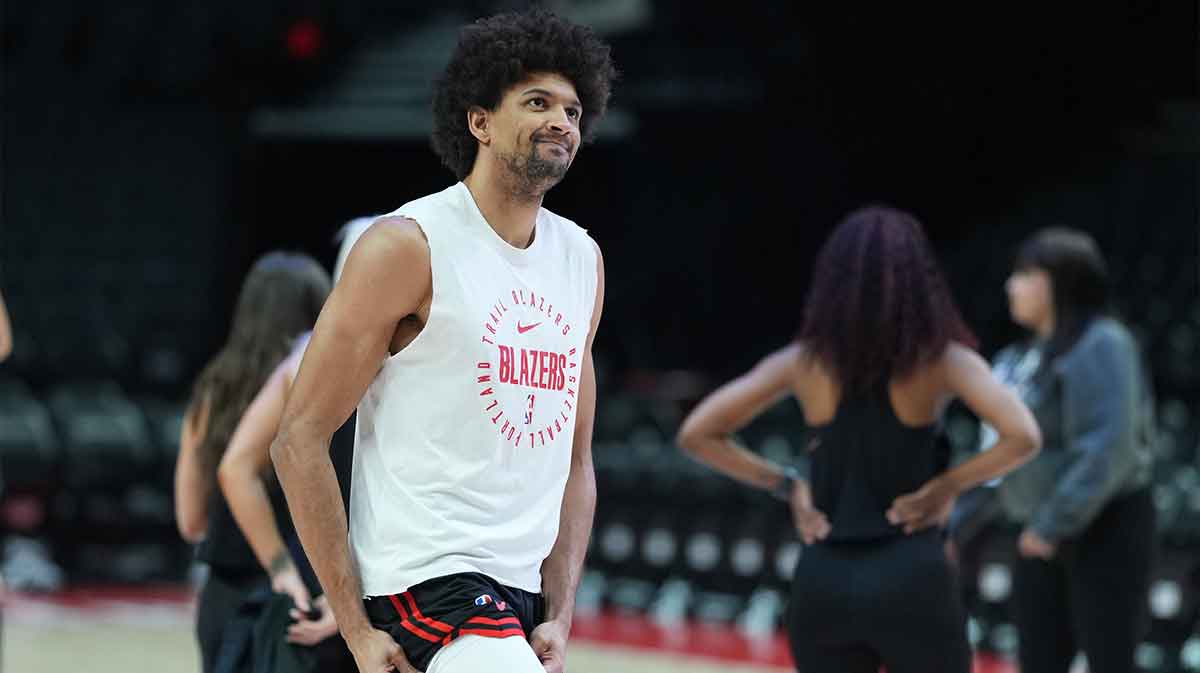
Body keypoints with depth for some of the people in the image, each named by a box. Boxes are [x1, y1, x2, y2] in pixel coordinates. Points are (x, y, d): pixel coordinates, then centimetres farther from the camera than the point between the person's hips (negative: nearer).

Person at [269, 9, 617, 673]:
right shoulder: (409, 245, -8)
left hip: (521, 593, 8)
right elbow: (298, 438, -10)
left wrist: (559, 617, 6)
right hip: (426, 582, -8)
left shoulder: (582, 260, 12)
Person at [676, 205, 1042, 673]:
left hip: (823, 583, 3)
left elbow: (696, 434, 3)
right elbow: (1022, 436, -16)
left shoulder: (805, 362, 3)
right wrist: (949, 485, -4)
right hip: (911, 580, -2)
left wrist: (786, 484, 7)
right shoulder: (941, 360, -4)